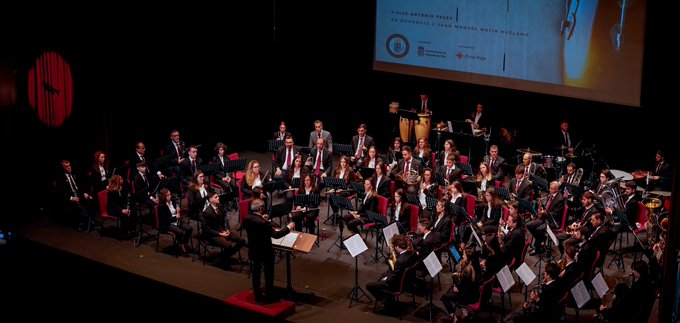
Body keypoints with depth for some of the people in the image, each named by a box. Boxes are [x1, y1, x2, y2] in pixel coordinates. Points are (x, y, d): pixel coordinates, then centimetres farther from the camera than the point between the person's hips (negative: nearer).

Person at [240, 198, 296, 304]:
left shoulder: (247, 218, -11)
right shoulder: (263, 223, -32)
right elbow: (276, 235, -27)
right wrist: (288, 227, -15)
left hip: (253, 251, 7)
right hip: (265, 251, -6)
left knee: (256, 272, 20)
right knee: (269, 273, 11)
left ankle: (257, 295, 31)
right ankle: (269, 296, 21)